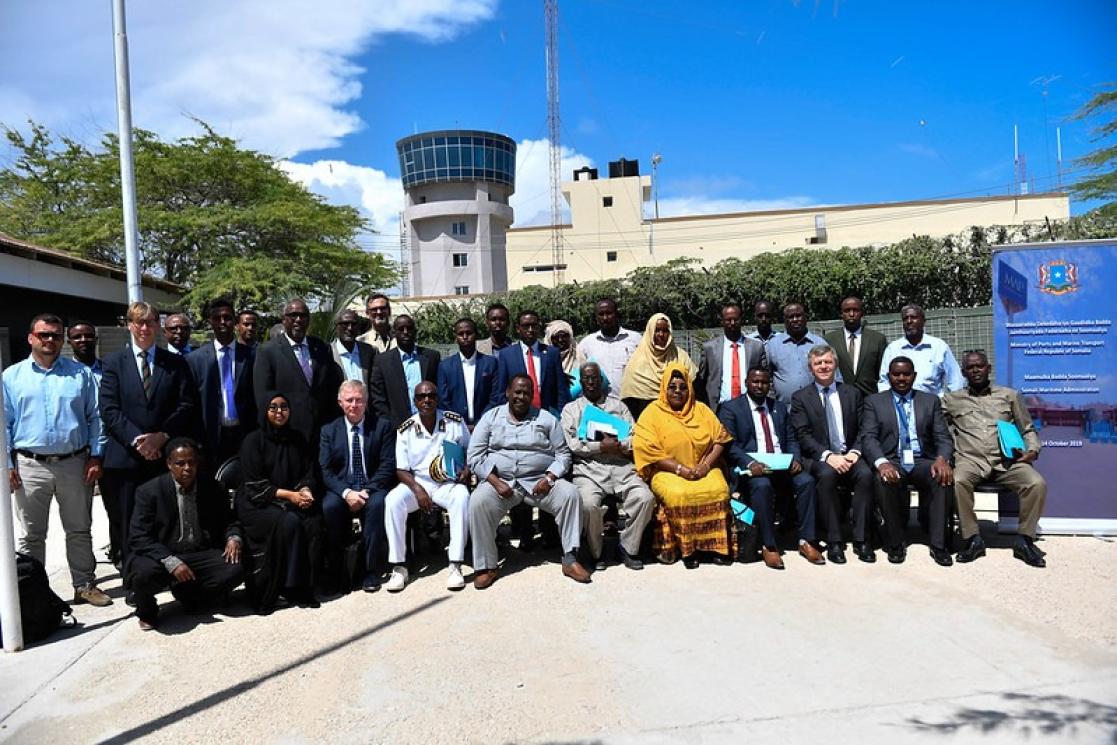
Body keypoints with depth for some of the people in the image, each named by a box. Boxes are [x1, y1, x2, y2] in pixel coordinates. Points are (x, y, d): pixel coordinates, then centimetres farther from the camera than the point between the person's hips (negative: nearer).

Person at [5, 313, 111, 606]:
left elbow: (95, 417, 3)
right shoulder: (12, 376, 5)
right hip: (30, 467, 0)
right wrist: (7, 464, -3)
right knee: (31, 535, 9)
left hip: (75, 464, 0)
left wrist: (96, 456, -3)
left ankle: (85, 585, 20)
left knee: (80, 531, 9)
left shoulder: (81, 373, 5)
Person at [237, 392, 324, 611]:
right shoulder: (253, 440, -1)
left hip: (293, 498, 4)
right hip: (257, 503, -4)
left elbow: (309, 473, 12)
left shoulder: (297, 439, 13)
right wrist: (289, 494, -17)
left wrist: (305, 490, -11)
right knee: (289, 523, -32)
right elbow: (255, 484, -8)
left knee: (313, 521, -26)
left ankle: (304, 586, -17)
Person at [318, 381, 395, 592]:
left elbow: (387, 465, -3)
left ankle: (370, 570, -20)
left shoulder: (382, 426, 4)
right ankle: (336, 571, -15)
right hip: (341, 489, 1)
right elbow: (325, 470, 0)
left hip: (372, 489, -1)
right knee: (329, 506, -31)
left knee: (377, 503, -34)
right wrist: (346, 492, -18)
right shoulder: (329, 430, 9)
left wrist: (366, 491, -17)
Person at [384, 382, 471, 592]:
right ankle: (399, 567, -19)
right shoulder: (406, 430, 0)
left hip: (449, 483, -1)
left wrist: (467, 470, -12)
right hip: (416, 482, 1)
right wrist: (417, 490, -17)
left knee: (462, 497, -34)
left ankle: (455, 566, -29)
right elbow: (401, 469, 1)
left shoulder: (455, 422, -1)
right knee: (392, 501, -28)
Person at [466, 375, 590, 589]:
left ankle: (570, 559, -17)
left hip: (539, 481, 1)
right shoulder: (491, 417, 10)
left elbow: (563, 454, 9)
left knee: (571, 494, -25)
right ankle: (485, 566, -18)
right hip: (500, 480, 0)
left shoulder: (546, 418, 11)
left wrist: (549, 478, -11)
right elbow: (474, 455, 3)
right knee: (478, 501, -30)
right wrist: (496, 482, -12)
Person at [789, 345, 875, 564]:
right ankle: (834, 541, -23)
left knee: (865, 474, -29)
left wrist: (855, 452, -10)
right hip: (819, 458, -2)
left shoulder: (853, 393, 15)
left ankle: (861, 539, -19)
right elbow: (803, 436, -4)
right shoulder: (800, 398, 6)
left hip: (849, 455, 2)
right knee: (826, 474, -34)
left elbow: (862, 429, 9)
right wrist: (828, 455, -19)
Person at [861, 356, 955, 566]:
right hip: (892, 461, -2)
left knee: (943, 477, -31)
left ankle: (938, 544, -19)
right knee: (885, 480, -35)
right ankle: (895, 543, -16)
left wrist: (942, 459, -17)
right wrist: (881, 462, -24)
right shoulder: (874, 402, 10)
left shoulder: (930, 401, 16)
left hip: (922, 461, 2)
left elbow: (943, 437, 7)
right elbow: (868, 438, -3)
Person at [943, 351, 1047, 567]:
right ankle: (973, 539, -19)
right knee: (957, 481, -35)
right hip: (970, 460, -1)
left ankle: (1024, 540, -10)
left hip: (1006, 460, 1)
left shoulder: (1010, 395, 19)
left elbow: (1028, 429, 21)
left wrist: (1032, 450, 1)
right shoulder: (952, 400, 16)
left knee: (1037, 483, -28)